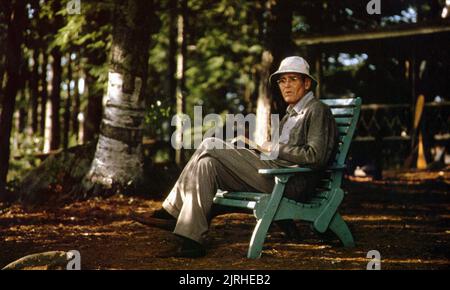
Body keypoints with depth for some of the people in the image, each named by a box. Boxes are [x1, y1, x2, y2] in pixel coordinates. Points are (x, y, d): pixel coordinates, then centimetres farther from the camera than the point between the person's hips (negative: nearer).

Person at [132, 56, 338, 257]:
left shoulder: (317, 110, -1)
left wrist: (276, 148, -9)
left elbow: (316, 156, -14)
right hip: (271, 176, 9)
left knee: (210, 145, -14)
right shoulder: (290, 114, 28)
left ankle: (171, 211, -8)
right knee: (207, 164, -9)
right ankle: (191, 240, -16)